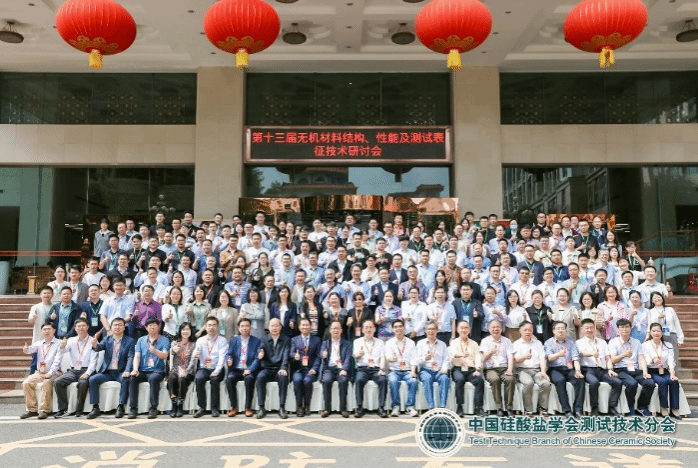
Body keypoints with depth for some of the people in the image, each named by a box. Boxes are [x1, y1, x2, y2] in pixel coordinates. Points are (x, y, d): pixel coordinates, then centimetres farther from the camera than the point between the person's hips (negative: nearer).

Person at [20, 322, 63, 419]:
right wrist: (26, 349, -33)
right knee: (26, 383, -18)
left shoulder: (59, 343, 1)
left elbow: (57, 361, -8)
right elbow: (32, 349, -8)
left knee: (47, 383, -33)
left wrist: (50, 373, -21)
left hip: (54, 372, -5)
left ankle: (44, 410, -26)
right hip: (39, 372, 5)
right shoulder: (39, 343, 15)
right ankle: (32, 409, -9)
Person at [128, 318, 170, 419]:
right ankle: (133, 409, -25)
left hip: (157, 371, -3)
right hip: (142, 371, 3)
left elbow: (165, 355, -8)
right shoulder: (141, 340, 18)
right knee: (132, 378, -28)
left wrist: (155, 351, -30)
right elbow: (137, 356, 8)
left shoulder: (164, 340, 9)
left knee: (153, 378, -36)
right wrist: (135, 369, -11)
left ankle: (153, 409, -30)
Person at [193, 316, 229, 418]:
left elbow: (222, 357, -8)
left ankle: (215, 408, -21)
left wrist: (217, 371, -23)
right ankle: (202, 408, -21)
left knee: (215, 379, -32)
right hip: (204, 368, 2)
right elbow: (196, 354, -2)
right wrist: (196, 355, -28)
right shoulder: (200, 340, 13)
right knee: (199, 379, -29)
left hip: (217, 369, -2)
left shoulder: (222, 340, 5)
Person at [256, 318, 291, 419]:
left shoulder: (286, 340, 9)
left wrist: (283, 368, -21)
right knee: (260, 377, -31)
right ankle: (262, 408, -25)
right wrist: (260, 356, -22)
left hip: (280, 369, -1)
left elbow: (286, 356, -3)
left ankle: (282, 408, -28)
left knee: (283, 377, -34)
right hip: (267, 369, 2)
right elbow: (261, 352, 4)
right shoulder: (265, 340, 14)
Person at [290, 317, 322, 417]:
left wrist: (314, 369, -11)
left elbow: (318, 356, 6)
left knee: (307, 381, -31)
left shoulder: (317, 340, 16)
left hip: (311, 369, -1)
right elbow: (291, 353, 3)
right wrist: (295, 356, -23)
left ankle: (307, 406, -15)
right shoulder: (294, 340, 18)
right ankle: (299, 406, -18)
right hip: (298, 369, 1)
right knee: (297, 380, -31)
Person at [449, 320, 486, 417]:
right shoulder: (454, 342, 12)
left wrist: (477, 369, -11)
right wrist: (461, 355, -35)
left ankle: (478, 407, -22)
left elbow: (477, 357, 8)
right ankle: (459, 407, -27)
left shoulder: (474, 344, 22)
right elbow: (453, 353, -11)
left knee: (480, 380, -28)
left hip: (471, 369, 2)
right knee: (460, 379, -34)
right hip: (458, 369, -2)